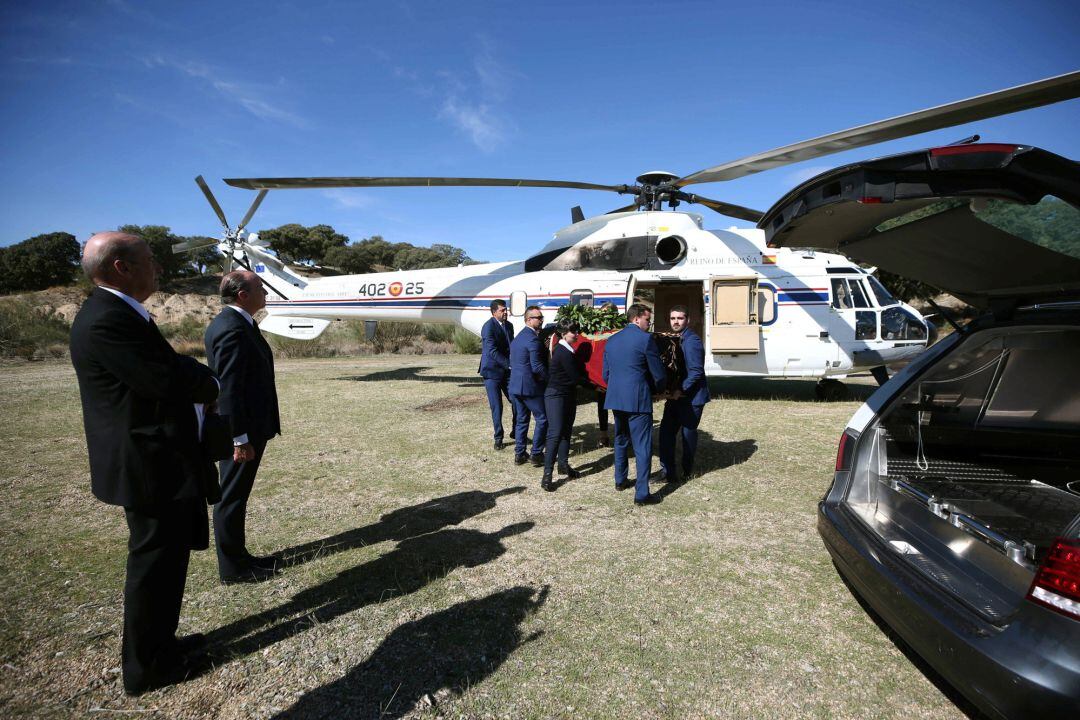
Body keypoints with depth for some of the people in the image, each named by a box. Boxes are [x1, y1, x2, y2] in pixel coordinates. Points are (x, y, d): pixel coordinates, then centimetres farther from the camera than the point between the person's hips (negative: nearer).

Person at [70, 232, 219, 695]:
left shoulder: (119, 313, 11)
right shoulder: (108, 320, -23)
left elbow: (165, 371, 11)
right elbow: (170, 381, -27)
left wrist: (190, 374, -9)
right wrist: (208, 383, -7)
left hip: (160, 459, 10)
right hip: (150, 466, -10)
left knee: (165, 559, 22)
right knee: (154, 564, 6)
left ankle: (159, 643, 39)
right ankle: (145, 667, 24)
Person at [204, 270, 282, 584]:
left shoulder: (230, 323, 11)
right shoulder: (233, 329, -21)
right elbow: (229, 388, -25)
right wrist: (241, 438, -23)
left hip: (243, 427, 10)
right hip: (241, 431, -10)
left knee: (235, 496, 18)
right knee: (232, 497, 3)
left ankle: (237, 556, 32)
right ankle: (233, 568, 17)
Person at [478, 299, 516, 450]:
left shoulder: (509, 326, 9)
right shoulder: (488, 327, -15)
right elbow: (492, 351, -22)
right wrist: (510, 364, -26)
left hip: (507, 371, 6)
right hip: (492, 371, -6)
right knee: (496, 407, 0)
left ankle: (515, 431, 24)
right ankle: (498, 438, 14)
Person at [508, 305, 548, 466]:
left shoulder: (518, 337, 13)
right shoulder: (533, 339, -17)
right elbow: (537, 367, -21)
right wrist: (550, 379, -7)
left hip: (516, 385, 9)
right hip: (530, 386, -9)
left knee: (521, 419, 16)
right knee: (542, 419, 3)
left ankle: (519, 454, 21)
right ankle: (536, 454, 6)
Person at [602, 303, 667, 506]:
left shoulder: (611, 340, 11)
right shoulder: (645, 339, -9)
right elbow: (659, 374, -6)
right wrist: (656, 390, 13)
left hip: (615, 399, 7)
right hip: (638, 400, -7)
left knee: (620, 441, 23)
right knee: (642, 447, -1)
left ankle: (620, 480, 35)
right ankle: (642, 493, 0)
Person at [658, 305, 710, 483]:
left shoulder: (691, 341, -16)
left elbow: (696, 372, -21)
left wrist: (680, 390, -22)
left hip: (691, 397, -8)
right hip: (675, 395, 8)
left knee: (688, 433, 6)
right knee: (666, 431, 4)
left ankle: (687, 472, 23)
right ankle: (667, 472, 11)